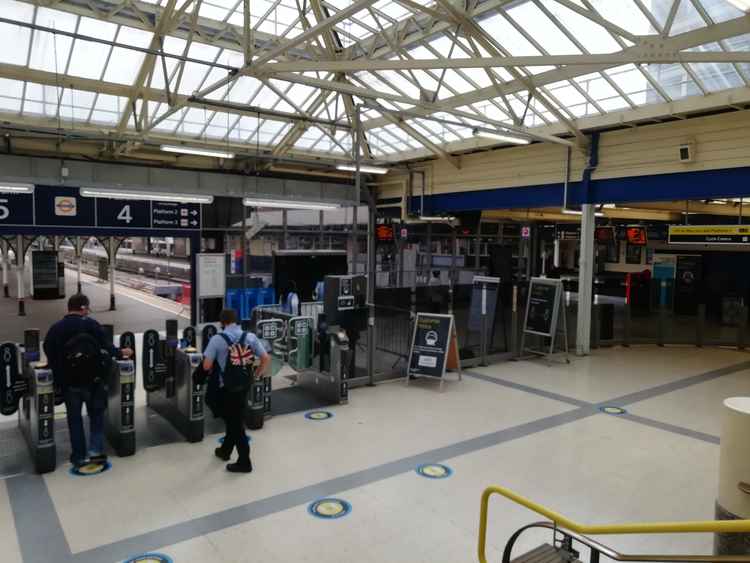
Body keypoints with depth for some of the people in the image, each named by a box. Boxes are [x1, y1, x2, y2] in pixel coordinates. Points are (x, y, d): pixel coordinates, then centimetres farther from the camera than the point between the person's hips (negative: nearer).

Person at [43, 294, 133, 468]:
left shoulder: (55, 329, 0)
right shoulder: (92, 324, -6)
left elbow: (50, 356, -1)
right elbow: (106, 346, -5)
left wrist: (59, 378, 9)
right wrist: (120, 352, 12)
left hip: (69, 381, 2)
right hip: (93, 378, -1)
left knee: (74, 418, 13)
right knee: (96, 414, 14)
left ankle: (79, 457, 18)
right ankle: (95, 450, 3)